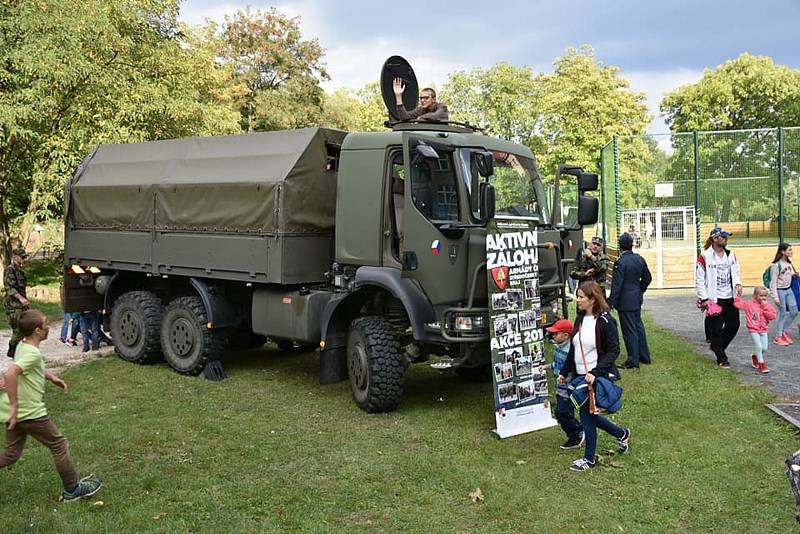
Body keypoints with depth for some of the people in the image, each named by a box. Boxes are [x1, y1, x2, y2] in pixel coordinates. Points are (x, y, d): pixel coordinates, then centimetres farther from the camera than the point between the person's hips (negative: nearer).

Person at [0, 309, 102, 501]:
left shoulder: (22, 346, 7)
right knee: (59, 445, 6)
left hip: (16, 413, 9)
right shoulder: (33, 353, -22)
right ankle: (72, 489, 17)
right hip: (30, 413, -9)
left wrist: (52, 377, 16)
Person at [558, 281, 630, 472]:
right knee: (588, 414, 13)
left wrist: (595, 372, -24)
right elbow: (573, 349, 16)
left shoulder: (605, 321, -14)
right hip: (580, 376, 8)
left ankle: (589, 459, 15)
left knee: (587, 414, -2)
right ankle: (621, 434, 36)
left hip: (598, 377, -7)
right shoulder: (580, 320, 8)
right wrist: (564, 372, 16)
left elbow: (613, 350, -16)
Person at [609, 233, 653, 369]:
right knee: (638, 326, 19)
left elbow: (616, 285, -20)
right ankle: (644, 356, 28)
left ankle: (633, 361, 5)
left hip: (625, 301, -8)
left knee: (629, 331, -1)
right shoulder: (640, 259, 3)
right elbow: (647, 278, 12)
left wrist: (610, 303, -14)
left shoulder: (620, 263, -20)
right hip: (637, 299, 8)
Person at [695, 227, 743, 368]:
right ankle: (721, 359, 12)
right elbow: (699, 280, -10)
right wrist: (704, 299, -13)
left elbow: (736, 271, 20)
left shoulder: (730, 254, 10)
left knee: (734, 324, 9)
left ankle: (717, 346, 31)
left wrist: (738, 284, 0)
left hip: (730, 297, 6)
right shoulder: (704, 257, -11)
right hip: (714, 299, -6)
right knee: (716, 329, 0)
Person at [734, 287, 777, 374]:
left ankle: (756, 357, 35)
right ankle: (761, 364, 0)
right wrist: (738, 295, -9)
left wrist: (765, 307, -14)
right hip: (753, 330, -4)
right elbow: (737, 304, -1)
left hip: (763, 330, 4)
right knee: (759, 346, -13)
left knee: (764, 348, 5)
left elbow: (772, 316, -10)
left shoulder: (767, 306, 3)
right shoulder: (749, 304, -3)